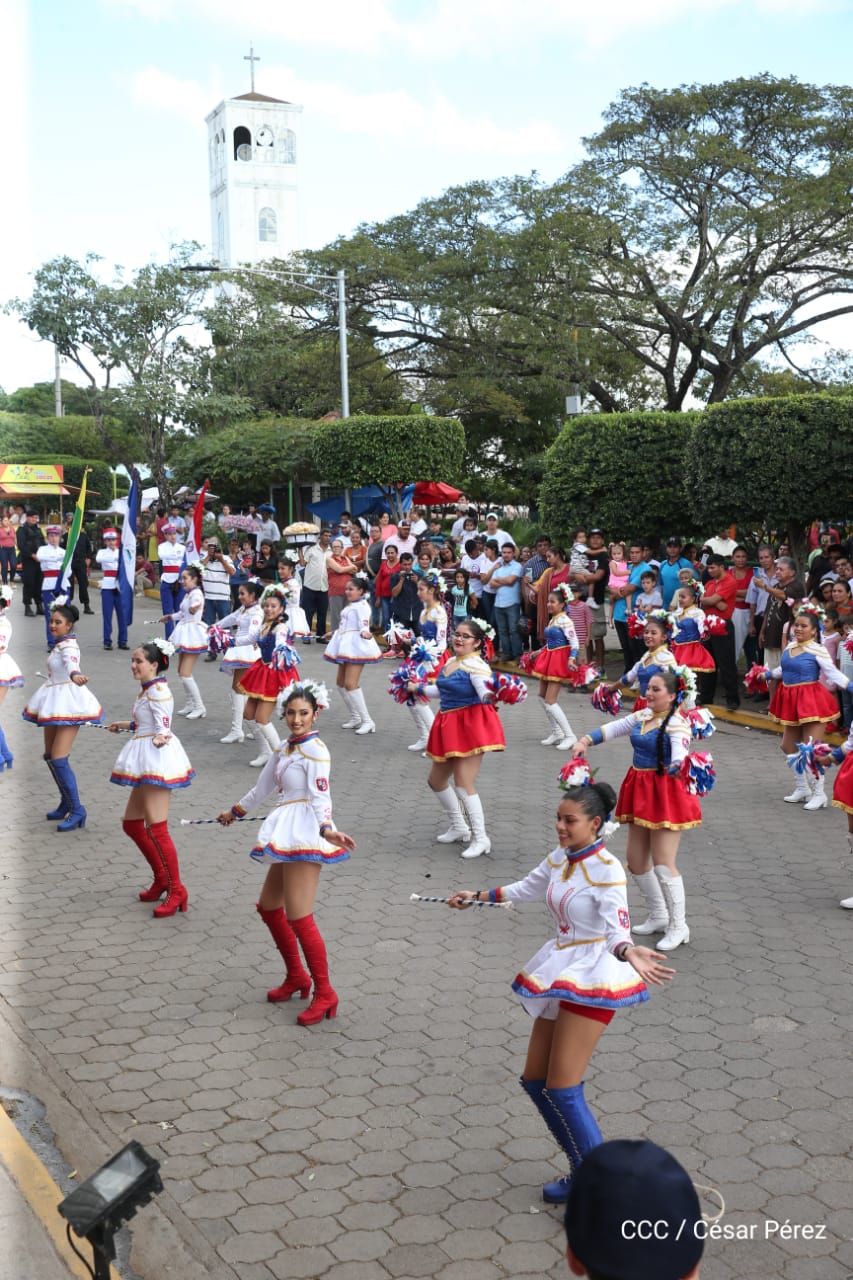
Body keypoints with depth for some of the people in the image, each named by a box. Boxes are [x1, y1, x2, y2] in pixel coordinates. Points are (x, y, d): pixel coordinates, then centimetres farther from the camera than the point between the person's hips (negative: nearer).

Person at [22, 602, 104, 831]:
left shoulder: (68, 645, -17)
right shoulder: (60, 643, 11)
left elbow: (71, 662, -41)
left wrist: (75, 675, -61)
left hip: (68, 703, -10)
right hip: (55, 702, 10)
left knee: (59, 759, -14)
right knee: (50, 756, 15)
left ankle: (77, 810, -8)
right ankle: (66, 804, 27)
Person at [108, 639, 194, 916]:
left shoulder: (158, 690, -15)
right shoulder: (146, 689, 14)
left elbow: (163, 726, -20)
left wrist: (160, 739, -41)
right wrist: (124, 724, 41)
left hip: (157, 760, -11)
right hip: (145, 764, 11)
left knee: (156, 828, -11)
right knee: (131, 824, 15)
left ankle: (176, 890, -4)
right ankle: (161, 878, 25)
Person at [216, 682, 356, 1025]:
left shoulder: (316, 750, -12)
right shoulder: (284, 749, 14)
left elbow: (321, 796, -20)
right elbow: (263, 787, 26)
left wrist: (327, 829, -38)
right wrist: (235, 811, 38)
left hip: (305, 835, -10)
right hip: (286, 836, 10)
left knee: (298, 916, -13)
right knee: (268, 906, 16)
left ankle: (324, 993, -4)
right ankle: (296, 977, 30)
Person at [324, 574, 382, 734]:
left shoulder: (362, 605, -10)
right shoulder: (349, 605, 19)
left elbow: (364, 623, -24)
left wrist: (364, 632, -45)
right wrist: (334, 633, 46)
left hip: (356, 646, -10)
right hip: (346, 646, 10)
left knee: (350, 684, -18)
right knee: (341, 683, 11)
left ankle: (367, 721, -14)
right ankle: (355, 717, 20)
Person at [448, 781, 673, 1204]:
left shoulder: (606, 869, -18)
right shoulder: (559, 858, 5)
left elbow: (617, 930, -26)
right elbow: (527, 888, 23)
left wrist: (630, 954, -47)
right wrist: (477, 896, 26)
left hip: (592, 978, -9)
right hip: (561, 974, 9)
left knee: (562, 1090, -10)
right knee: (535, 1081, 10)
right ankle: (585, 1173, 23)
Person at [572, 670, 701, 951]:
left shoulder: (677, 723, -16)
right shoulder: (642, 716, 7)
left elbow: (680, 753, -31)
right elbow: (612, 729, 15)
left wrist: (678, 767, -54)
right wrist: (585, 741, 1)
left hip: (666, 795, -8)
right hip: (640, 791, 8)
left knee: (663, 864, -7)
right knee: (636, 860, 14)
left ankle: (678, 927, 10)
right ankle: (658, 916, 32)